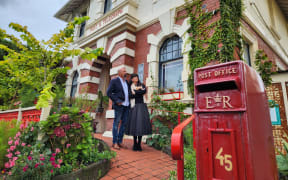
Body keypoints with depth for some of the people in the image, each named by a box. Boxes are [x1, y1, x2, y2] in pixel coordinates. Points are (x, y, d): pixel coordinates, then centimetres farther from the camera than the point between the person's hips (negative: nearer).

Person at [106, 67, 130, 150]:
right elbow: (109, 92, -8)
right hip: (119, 105, -6)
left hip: (126, 106, 7)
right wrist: (116, 101, -15)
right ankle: (114, 142, 6)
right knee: (116, 123, -2)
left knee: (124, 123, 6)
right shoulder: (114, 81, -2)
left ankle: (120, 141, 15)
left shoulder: (126, 82, 18)